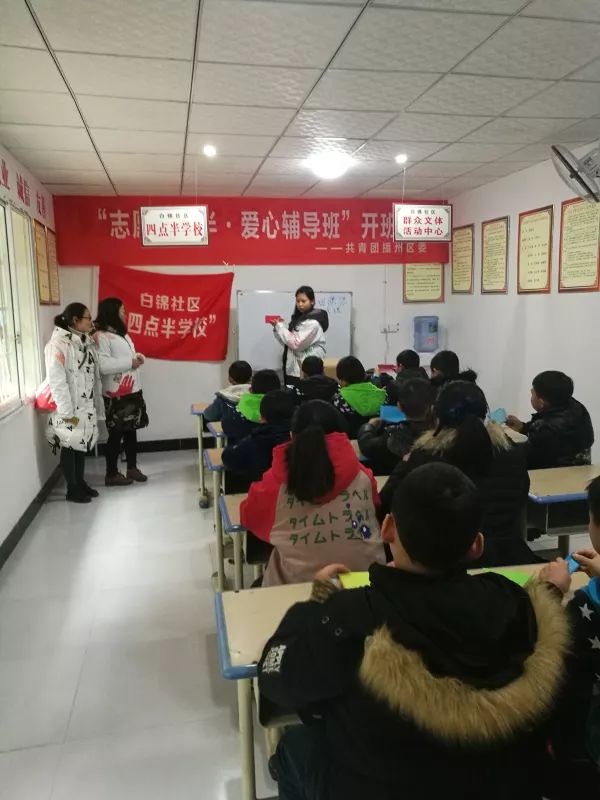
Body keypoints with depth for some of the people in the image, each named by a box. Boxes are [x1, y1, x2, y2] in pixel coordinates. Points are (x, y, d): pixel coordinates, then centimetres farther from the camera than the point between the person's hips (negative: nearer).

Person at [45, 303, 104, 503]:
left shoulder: (86, 342, 8)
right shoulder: (58, 344, -16)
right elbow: (56, 381, -19)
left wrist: (96, 403, 10)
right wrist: (67, 412, -20)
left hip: (86, 405, 7)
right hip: (69, 409, -7)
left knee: (82, 445, 16)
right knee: (69, 447, 5)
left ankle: (81, 483, 30)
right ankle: (72, 490, 16)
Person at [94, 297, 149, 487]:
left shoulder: (122, 333, 16)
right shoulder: (101, 336, -13)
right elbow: (103, 365, -23)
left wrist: (137, 357, 2)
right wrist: (130, 362, -17)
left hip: (133, 390, 8)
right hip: (116, 394, -8)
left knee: (131, 430, 14)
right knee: (116, 433, 0)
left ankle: (132, 468, 25)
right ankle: (111, 474, 11)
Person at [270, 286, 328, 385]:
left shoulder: (313, 322, -14)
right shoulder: (299, 318, 13)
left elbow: (297, 344, -20)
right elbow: (287, 343, 16)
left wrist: (280, 326, -11)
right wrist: (277, 327, 2)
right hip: (293, 369, 8)